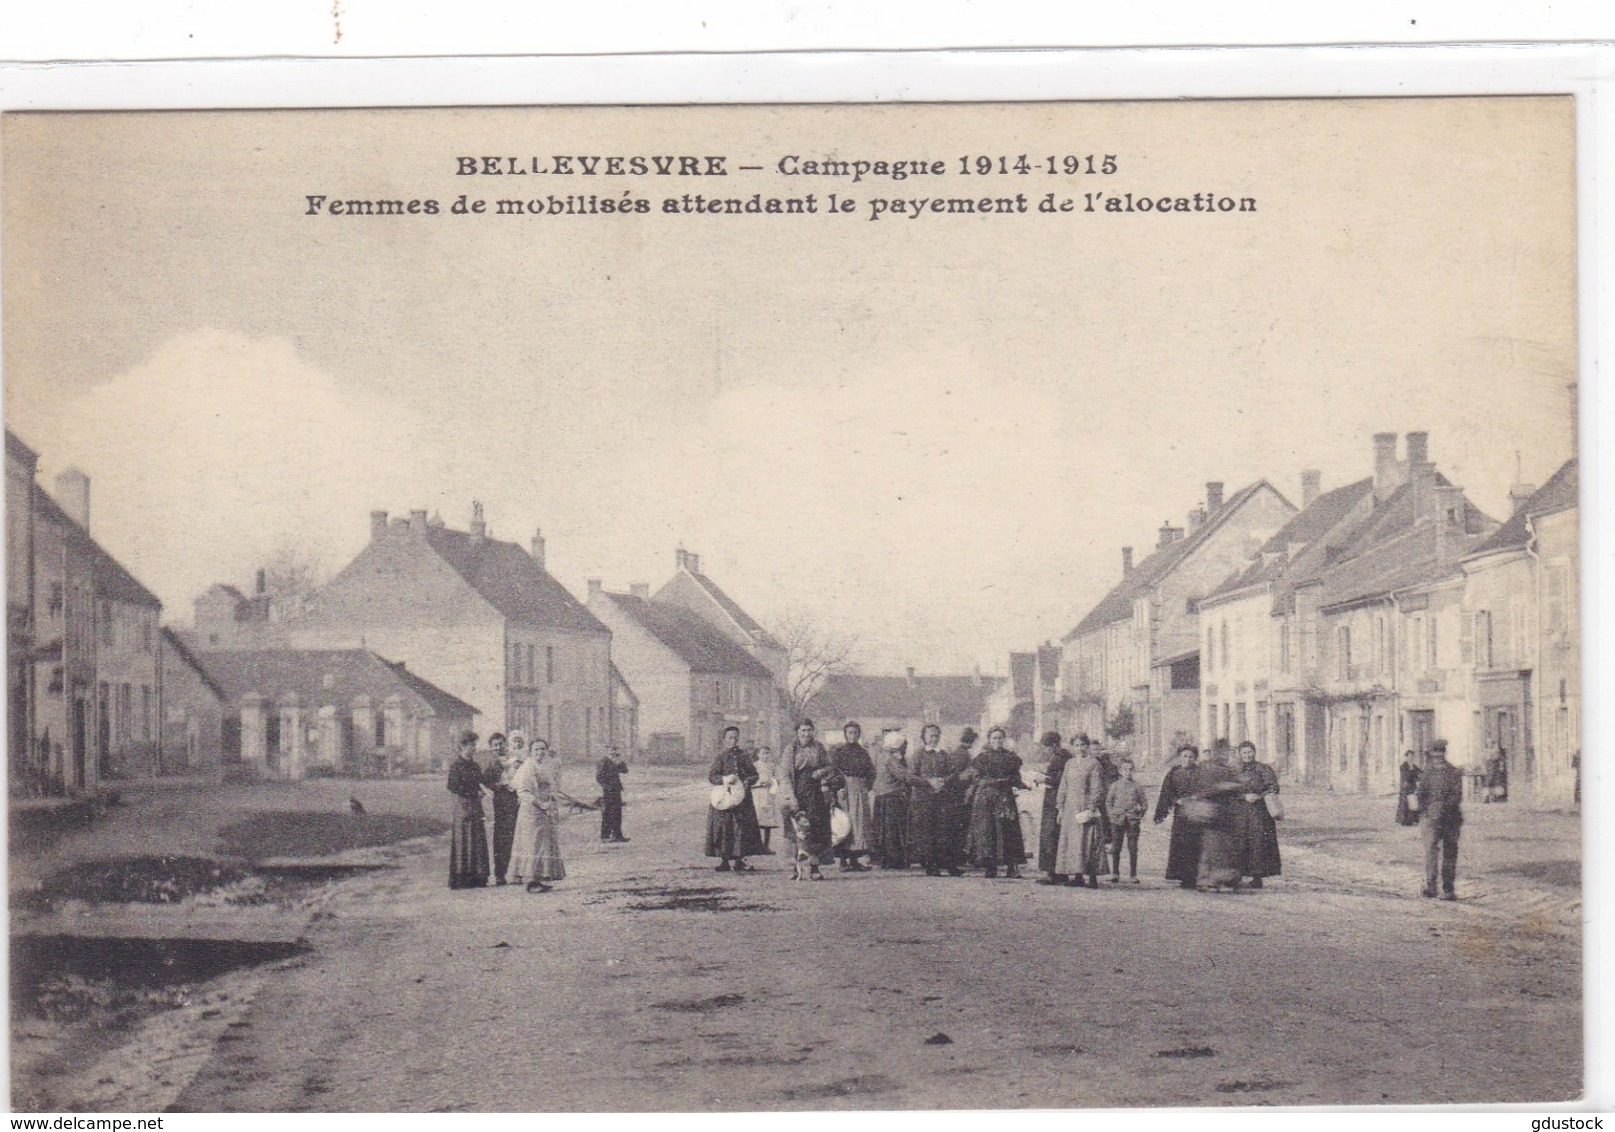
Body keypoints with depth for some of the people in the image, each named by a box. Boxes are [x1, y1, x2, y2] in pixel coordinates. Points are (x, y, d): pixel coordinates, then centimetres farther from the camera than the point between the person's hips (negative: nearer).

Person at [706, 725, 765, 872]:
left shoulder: (744, 757, 11)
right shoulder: (721, 757, 5)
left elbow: (754, 775, 11)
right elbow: (711, 776, -1)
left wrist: (747, 782, -9)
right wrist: (724, 779, -19)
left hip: (742, 797, 2)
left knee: (742, 828, -1)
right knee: (724, 827, -4)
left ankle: (738, 859, 6)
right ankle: (723, 859, 1)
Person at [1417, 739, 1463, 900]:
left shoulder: (1454, 773, 2)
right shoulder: (1428, 772, 9)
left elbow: (1457, 795, -7)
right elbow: (1422, 792, 12)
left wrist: (1443, 806, -21)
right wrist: (1424, 808, -4)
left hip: (1451, 817, -1)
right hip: (1432, 817, 1)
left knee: (1450, 852, 4)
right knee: (1430, 848, -15)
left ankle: (1449, 889, 11)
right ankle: (1430, 885, -17)